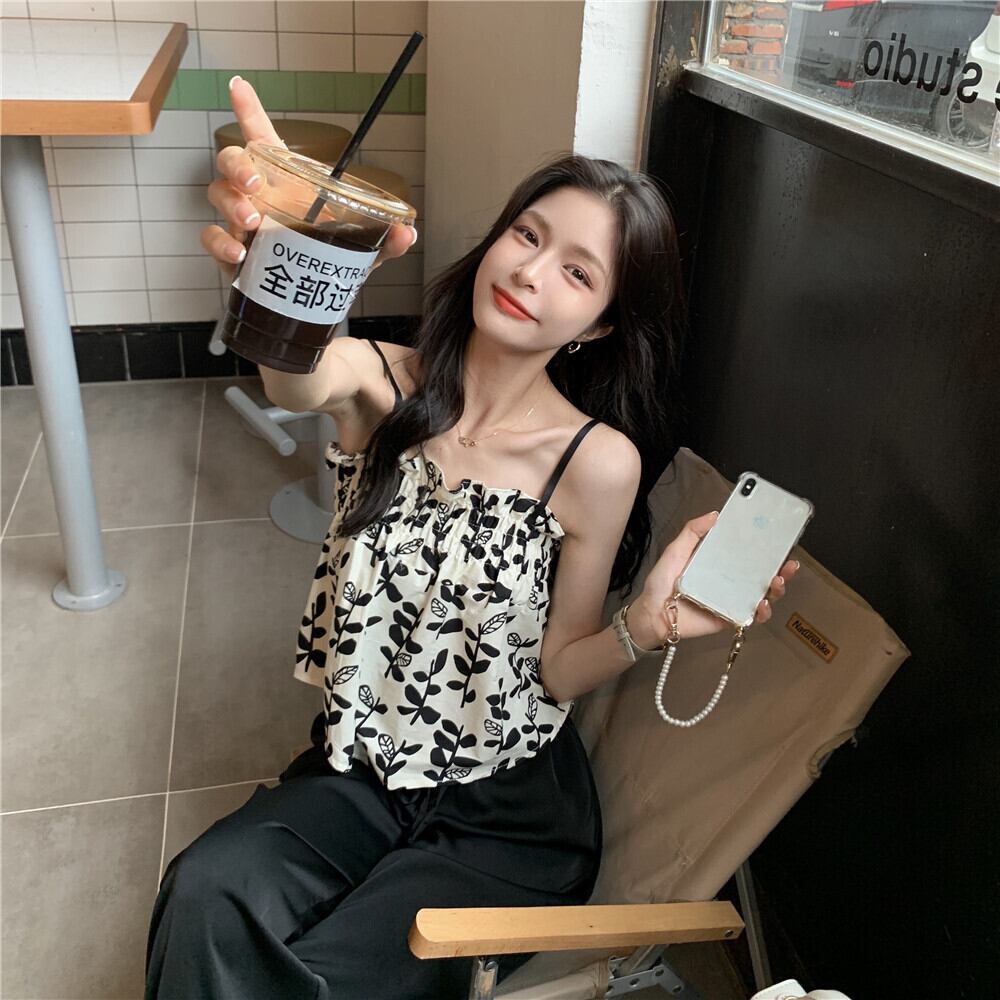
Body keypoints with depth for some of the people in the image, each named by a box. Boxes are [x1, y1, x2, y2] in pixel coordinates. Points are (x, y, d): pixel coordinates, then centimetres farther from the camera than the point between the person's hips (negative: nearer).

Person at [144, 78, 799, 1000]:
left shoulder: (598, 463, -15)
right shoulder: (383, 383, -9)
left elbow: (556, 672, -8)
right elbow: (299, 382, -34)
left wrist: (644, 628, -28)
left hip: (510, 817, -2)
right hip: (359, 772, 2)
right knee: (206, 899, -23)